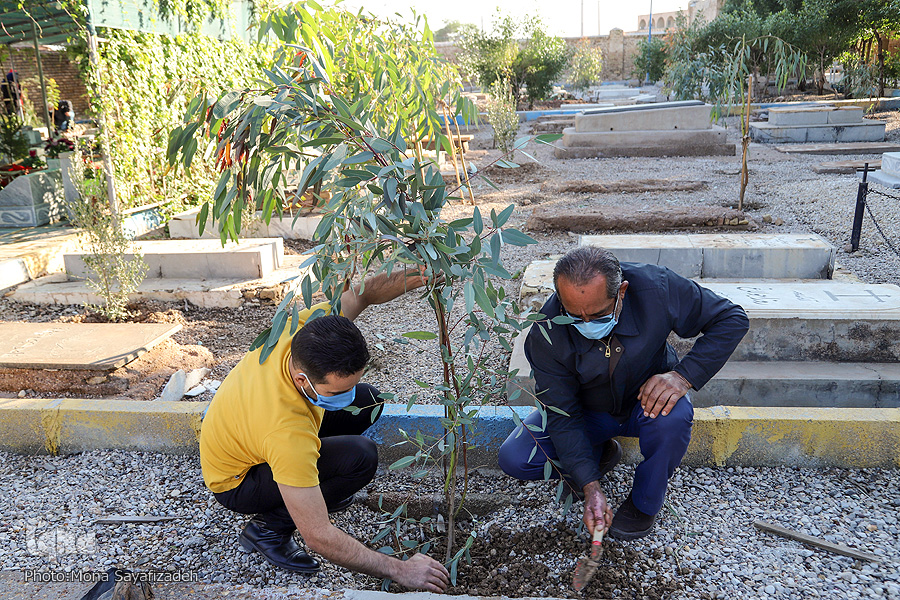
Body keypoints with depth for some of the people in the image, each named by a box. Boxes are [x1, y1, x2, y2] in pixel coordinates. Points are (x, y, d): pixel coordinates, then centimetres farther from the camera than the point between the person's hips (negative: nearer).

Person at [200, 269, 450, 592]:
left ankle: (311, 484, 12)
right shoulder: (288, 432, -44)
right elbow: (318, 537, -37)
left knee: (367, 402, -1)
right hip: (236, 482, -7)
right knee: (361, 456, -28)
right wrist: (399, 570, -30)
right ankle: (268, 527, -10)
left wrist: (420, 274, -32)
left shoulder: (301, 330, -29)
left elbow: (362, 293, -13)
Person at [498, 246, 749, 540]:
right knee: (514, 458, -17)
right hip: (588, 410, 1)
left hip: (647, 398, 0)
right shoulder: (546, 333, -29)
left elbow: (732, 318, -18)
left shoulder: (656, 288, -30)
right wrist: (590, 488, -28)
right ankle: (600, 454, 11)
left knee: (672, 418, -37)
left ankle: (644, 502, -5)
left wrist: (683, 376, -31)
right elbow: (562, 414, -21)